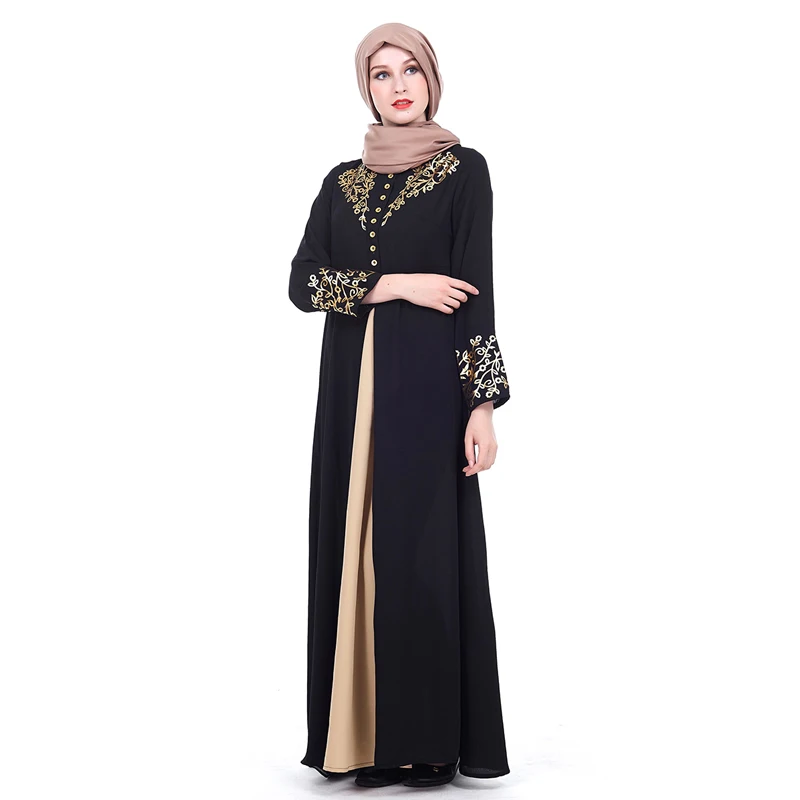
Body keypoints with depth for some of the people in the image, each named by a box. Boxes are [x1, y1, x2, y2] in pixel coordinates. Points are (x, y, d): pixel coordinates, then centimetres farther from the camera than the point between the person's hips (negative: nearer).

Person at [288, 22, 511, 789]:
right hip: (352, 382, 5)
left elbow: (479, 289, -5)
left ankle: (429, 739, 6)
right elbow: (301, 281, 3)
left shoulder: (463, 170, 3)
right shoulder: (341, 180, 15)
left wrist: (483, 403, -13)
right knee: (356, 549, 4)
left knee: (423, 551, -4)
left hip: (427, 383, -4)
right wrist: (394, 283, -11)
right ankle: (367, 734, 13)